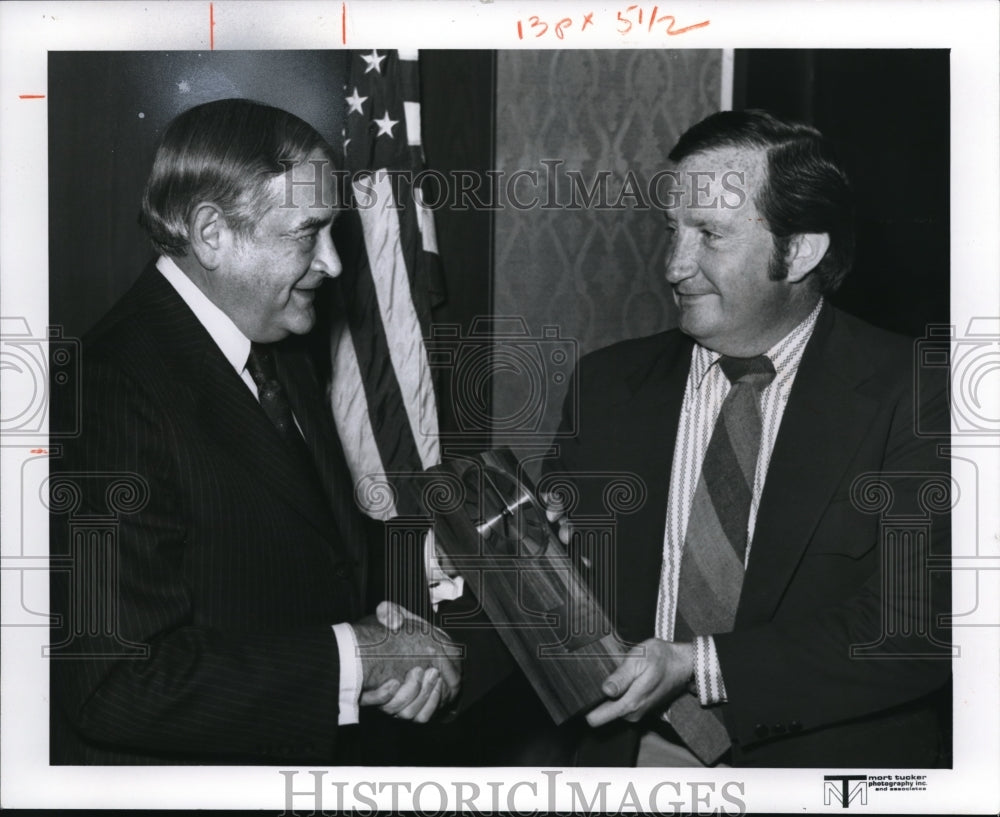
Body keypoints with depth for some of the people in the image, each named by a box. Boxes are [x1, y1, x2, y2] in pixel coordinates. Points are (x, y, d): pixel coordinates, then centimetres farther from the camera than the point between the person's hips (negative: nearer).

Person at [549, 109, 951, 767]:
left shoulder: (908, 395, -9)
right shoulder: (608, 385, 4)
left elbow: (921, 628, -15)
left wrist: (698, 665, -21)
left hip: (821, 757, -2)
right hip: (633, 749, 2)